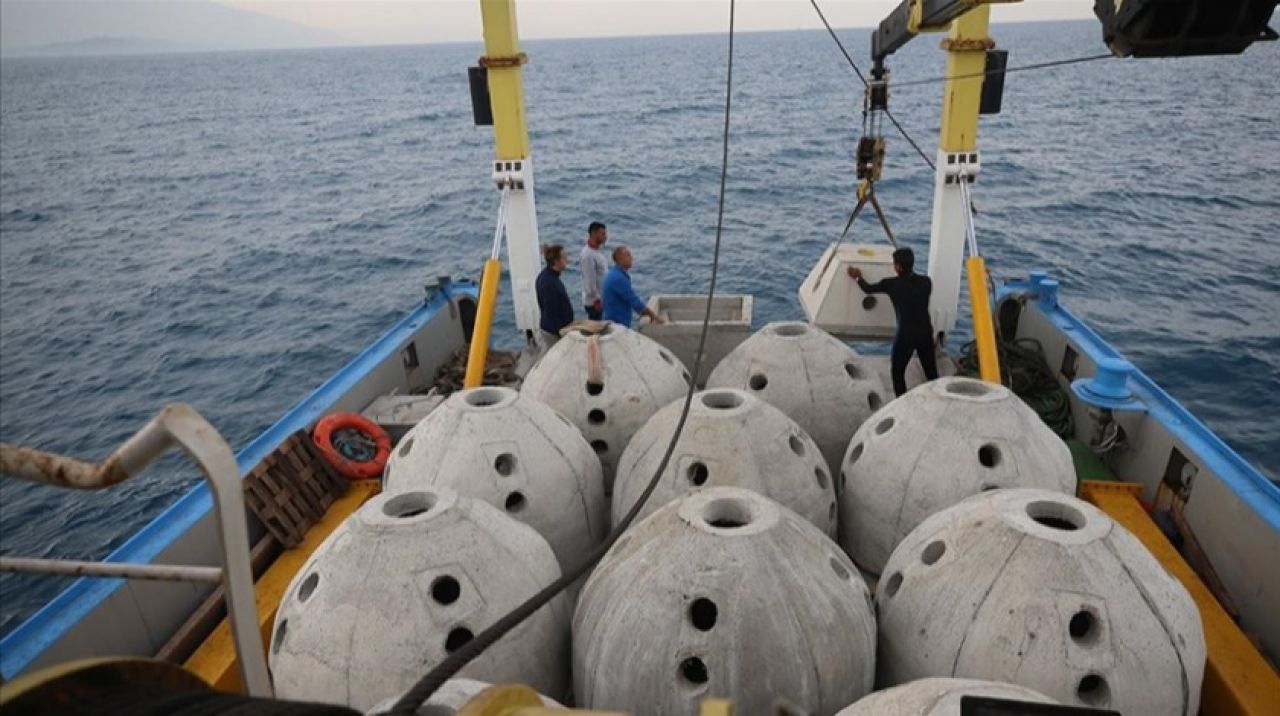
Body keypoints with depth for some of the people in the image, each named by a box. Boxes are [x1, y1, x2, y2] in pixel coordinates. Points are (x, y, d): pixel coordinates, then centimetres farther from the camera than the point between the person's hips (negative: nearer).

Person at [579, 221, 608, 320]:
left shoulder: (598, 252, 11)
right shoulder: (588, 255, -19)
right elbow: (590, 280, -21)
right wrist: (596, 300, -20)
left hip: (601, 299, 9)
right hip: (594, 301, -9)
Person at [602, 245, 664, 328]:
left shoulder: (614, 274, 10)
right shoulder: (619, 278, -21)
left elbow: (632, 298, 16)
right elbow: (634, 300, -19)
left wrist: (647, 313, 13)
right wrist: (653, 315, -11)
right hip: (618, 323, -10)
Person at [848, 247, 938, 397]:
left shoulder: (892, 284, -7)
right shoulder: (926, 282, 2)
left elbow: (868, 289, 9)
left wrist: (858, 277, 30)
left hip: (905, 334, -4)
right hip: (926, 332, 4)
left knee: (897, 372, 12)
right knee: (931, 371, 14)